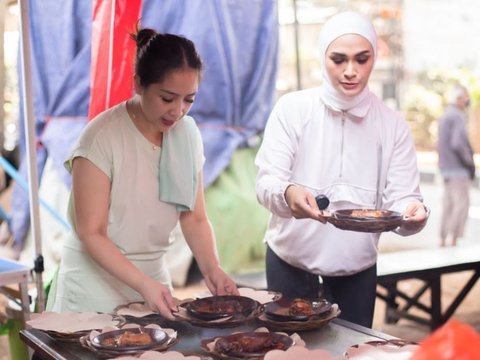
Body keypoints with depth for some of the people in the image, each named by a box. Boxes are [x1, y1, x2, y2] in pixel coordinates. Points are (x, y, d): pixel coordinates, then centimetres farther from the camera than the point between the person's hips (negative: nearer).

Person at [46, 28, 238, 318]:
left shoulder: (187, 134, -3)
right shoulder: (103, 136, -19)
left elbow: (195, 218, -1)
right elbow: (91, 233, -19)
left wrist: (212, 269, -18)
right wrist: (144, 284, -30)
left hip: (153, 275, 5)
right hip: (97, 280, -5)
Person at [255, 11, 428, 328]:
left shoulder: (393, 125, -1)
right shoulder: (293, 108, -7)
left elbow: (401, 196, -6)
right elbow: (267, 182, -13)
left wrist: (412, 212, -30)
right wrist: (287, 194, -36)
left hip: (358, 267, 2)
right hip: (291, 260, -1)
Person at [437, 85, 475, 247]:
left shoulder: (444, 117, 16)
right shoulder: (457, 117, -14)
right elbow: (458, 144, -25)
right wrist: (470, 163, -13)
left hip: (447, 168, 9)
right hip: (458, 168, -9)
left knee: (449, 203, 11)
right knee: (462, 203, -8)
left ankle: (443, 238, 12)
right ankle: (452, 237, -14)